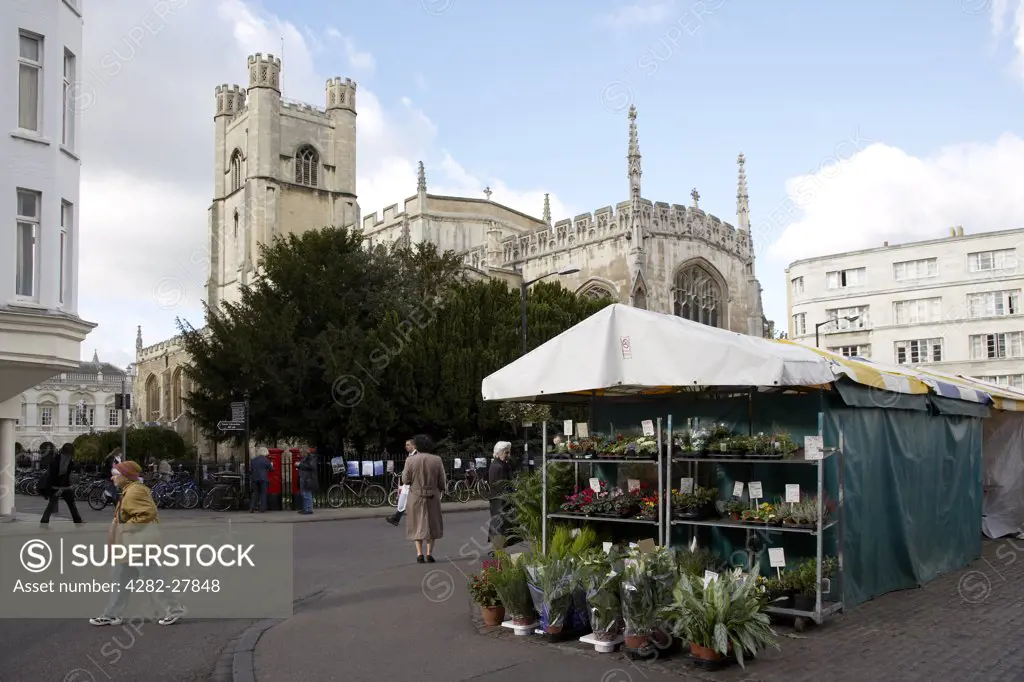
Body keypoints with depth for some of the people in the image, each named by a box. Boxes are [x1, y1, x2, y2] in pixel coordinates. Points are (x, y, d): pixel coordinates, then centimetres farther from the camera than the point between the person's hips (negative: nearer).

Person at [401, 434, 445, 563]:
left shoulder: (410, 460, -10)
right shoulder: (437, 460, -6)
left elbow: (405, 480, -6)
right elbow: (442, 482, -3)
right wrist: (440, 488, 18)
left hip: (415, 497, 0)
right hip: (432, 497, 0)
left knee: (417, 525, 13)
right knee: (431, 524, 14)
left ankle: (419, 553, 3)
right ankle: (429, 554, 8)